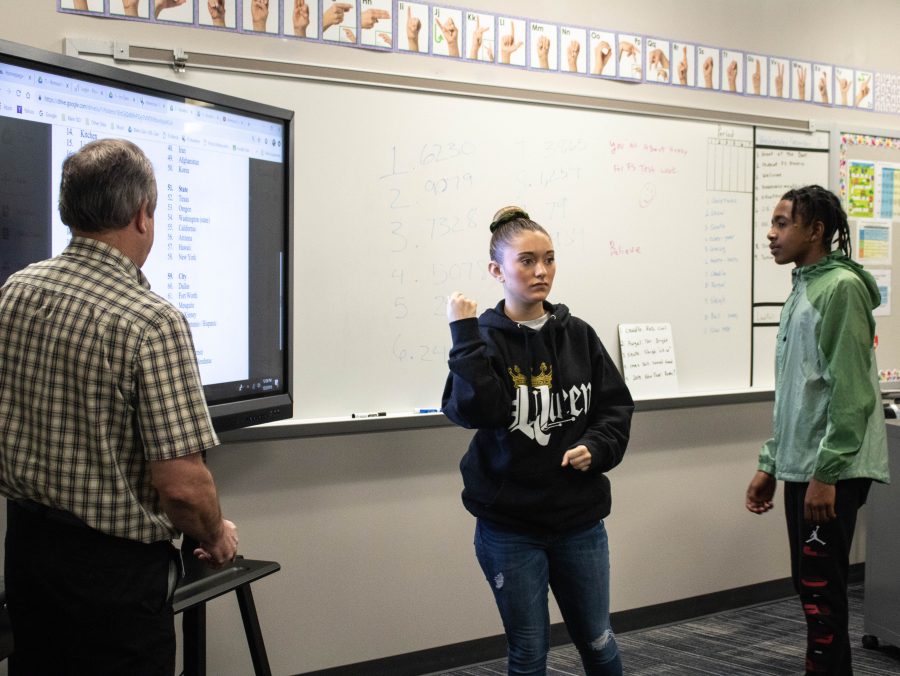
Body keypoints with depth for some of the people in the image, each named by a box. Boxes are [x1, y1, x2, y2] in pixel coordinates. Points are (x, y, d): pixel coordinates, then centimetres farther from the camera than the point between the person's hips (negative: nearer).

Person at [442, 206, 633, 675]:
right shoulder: (484, 338, -6)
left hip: (580, 521, 3)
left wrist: (595, 448, -11)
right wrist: (464, 335, -23)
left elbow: (616, 407, 6)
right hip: (509, 526, -2)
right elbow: (474, 410, -23)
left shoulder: (578, 335, 2)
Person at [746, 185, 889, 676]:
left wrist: (826, 472, -20)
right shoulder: (801, 290, 16)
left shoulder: (842, 288, -12)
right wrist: (769, 464, 18)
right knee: (808, 584, 13)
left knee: (820, 590, -6)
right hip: (800, 467, 9)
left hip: (832, 472, -9)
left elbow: (850, 391, -18)